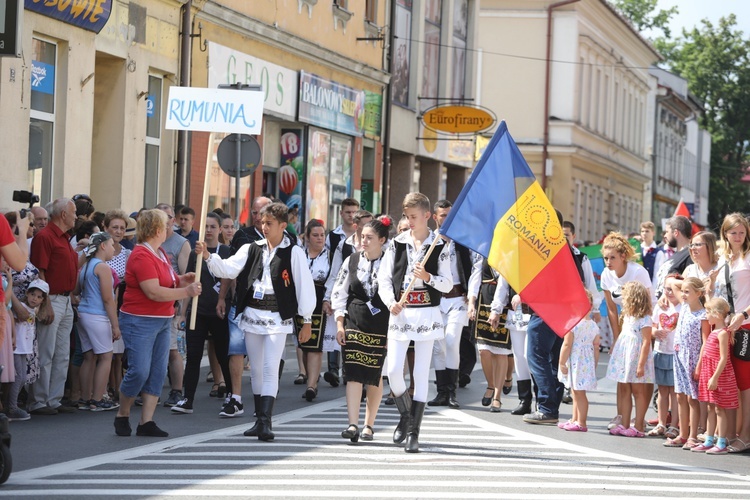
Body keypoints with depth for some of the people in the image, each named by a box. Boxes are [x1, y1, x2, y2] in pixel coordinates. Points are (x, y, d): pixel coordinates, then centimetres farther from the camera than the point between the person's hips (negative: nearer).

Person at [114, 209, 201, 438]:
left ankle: (146, 422, 6)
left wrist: (180, 280, 5)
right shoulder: (142, 256, -17)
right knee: (139, 371, -10)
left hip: (162, 320, 9)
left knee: (158, 372, 4)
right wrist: (186, 292, -19)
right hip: (140, 321, -9)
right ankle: (122, 415, 10)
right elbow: (154, 292, -23)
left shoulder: (160, 253, 12)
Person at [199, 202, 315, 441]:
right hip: (252, 314, 5)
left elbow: (305, 285, -3)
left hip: (277, 318, -5)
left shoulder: (294, 253, -5)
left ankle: (265, 422, -17)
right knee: (256, 370, 11)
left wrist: (306, 320, -3)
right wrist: (208, 256, -19)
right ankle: (259, 419, 19)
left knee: (270, 369, -12)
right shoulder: (251, 249, 7)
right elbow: (228, 269, -2)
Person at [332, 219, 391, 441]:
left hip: (381, 326, -2)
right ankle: (353, 425, -13)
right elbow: (339, 293, 9)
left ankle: (369, 425, 16)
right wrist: (340, 324, 2)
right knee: (353, 374, -8)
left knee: (375, 376, 4)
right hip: (354, 323, 2)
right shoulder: (352, 260, 5)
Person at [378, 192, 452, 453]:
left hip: (427, 314, -2)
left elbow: (447, 285, 2)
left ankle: (414, 431, 3)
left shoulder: (439, 246, 1)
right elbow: (384, 278, 3)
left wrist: (428, 277, -16)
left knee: (421, 374, -1)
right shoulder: (397, 243, 6)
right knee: (393, 371, -6)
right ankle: (406, 416, 21)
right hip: (400, 313, 2)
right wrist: (391, 302, -13)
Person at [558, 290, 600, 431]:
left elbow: (567, 345, -16)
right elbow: (596, 347, 9)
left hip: (575, 362, -7)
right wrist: (594, 365, 16)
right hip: (587, 362, 7)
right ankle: (575, 420, 24)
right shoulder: (594, 326, 6)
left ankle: (581, 423, 1)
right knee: (576, 393, 16)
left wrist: (562, 363, -9)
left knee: (578, 393, -3)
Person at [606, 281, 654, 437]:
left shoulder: (644, 319, -14)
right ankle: (624, 425, 13)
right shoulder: (627, 317, 12)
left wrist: (641, 365, -21)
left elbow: (646, 342, -18)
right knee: (624, 390, 9)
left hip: (636, 358, -9)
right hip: (624, 358, 9)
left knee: (638, 392, -2)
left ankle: (638, 427, 2)